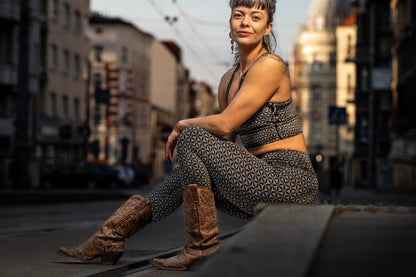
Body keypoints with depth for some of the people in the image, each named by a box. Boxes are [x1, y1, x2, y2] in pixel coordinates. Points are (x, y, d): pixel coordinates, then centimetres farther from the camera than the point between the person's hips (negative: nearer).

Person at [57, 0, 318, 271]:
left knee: (192, 137, -14)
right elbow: (225, 149, 19)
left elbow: (225, 125, -18)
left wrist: (183, 125, 0)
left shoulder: (270, 65, -12)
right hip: (264, 182, 8)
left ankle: (203, 243, -10)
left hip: (290, 182, -8)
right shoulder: (228, 80, 14)